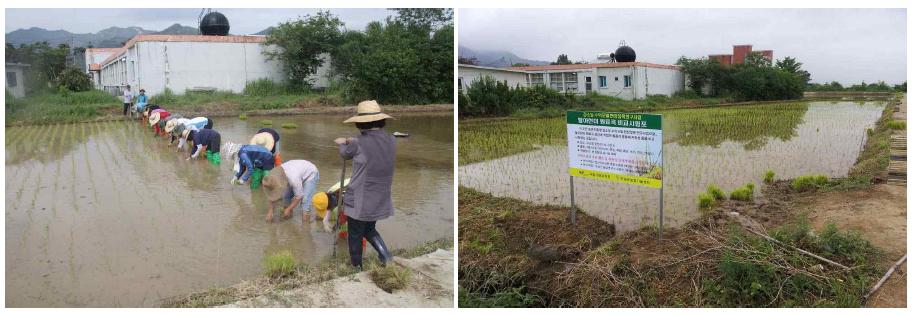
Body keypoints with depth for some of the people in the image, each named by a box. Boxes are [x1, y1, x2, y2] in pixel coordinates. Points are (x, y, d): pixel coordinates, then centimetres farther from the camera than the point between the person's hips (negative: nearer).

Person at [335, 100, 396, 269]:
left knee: (355, 237, 15)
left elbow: (346, 154, 4)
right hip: (381, 200, 5)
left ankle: (356, 267, 29)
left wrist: (342, 143, 26)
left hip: (359, 201, -5)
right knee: (369, 230, 27)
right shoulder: (392, 140, -5)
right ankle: (385, 254, 7)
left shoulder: (358, 144, -19)